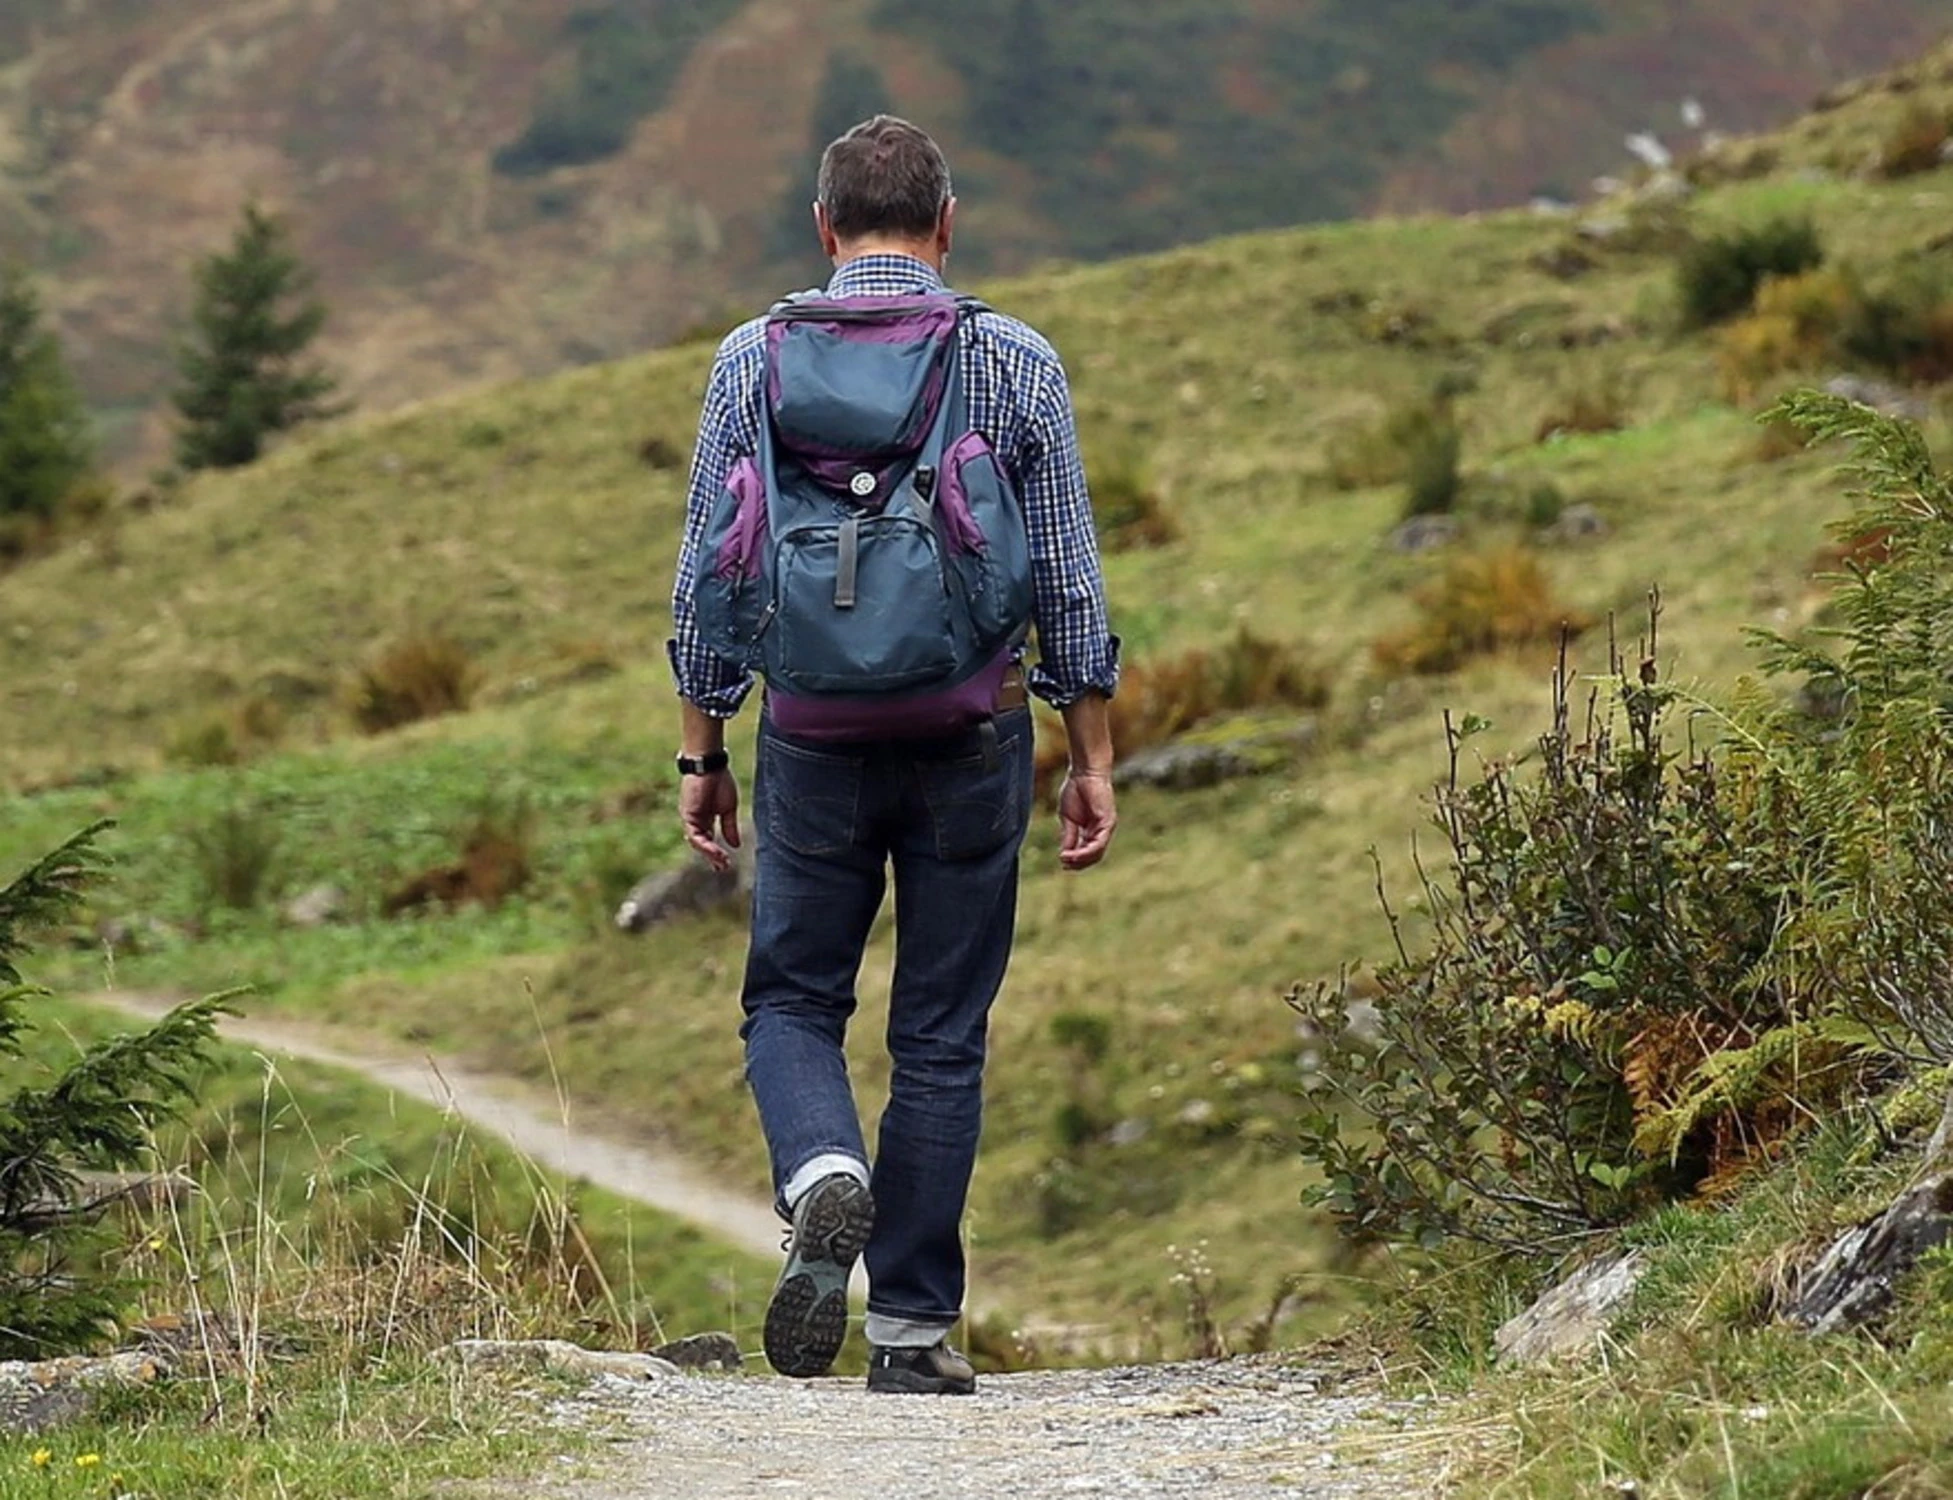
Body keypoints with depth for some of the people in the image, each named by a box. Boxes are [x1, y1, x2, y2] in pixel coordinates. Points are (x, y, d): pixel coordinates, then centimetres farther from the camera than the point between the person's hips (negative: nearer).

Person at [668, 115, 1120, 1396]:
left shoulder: (756, 360, 1)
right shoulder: (1018, 363, 0)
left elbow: (708, 576, 2)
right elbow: (1070, 578, 0)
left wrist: (704, 753, 10)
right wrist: (1093, 758, 7)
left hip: (815, 736, 0)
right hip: (974, 730, 0)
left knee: (793, 1000, 14)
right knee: (943, 1034, 8)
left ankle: (826, 1175, -16)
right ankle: (915, 1326, 9)